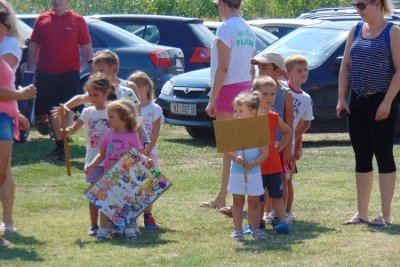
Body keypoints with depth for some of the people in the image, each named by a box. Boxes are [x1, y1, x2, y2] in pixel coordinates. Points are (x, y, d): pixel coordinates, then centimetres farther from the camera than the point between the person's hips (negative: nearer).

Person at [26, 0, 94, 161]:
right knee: (52, 111, 9)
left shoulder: (78, 21, 0)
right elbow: (33, 46, 10)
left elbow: (86, 47, 2)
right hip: (46, 73, 3)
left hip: (69, 73, -3)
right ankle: (59, 144, 21)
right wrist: (29, 69, 7)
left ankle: (65, 146, -12)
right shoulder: (42, 20, 6)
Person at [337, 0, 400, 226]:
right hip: (358, 102, 6)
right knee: (362, 157, 9)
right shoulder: (356, 31, 10)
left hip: (381, 102, -6)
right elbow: (346, 66, 12)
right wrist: (342, 99, 4)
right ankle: (362, 213, 15)